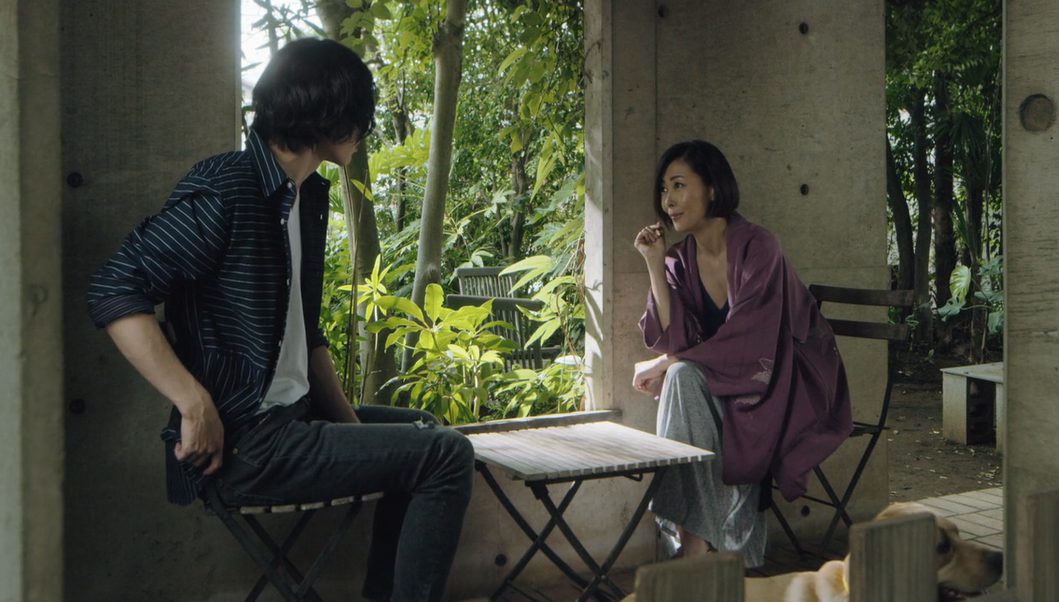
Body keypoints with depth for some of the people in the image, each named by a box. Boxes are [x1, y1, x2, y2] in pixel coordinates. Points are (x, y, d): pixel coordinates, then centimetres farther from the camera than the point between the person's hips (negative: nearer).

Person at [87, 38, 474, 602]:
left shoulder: (308, 196, 12)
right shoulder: (225, 189, -16)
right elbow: (113, 293, -22)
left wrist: (346, 418, 9)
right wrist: (196, 404, -26)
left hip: (294, 417, 10)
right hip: (245, 447, -10)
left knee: (418, 429, 26)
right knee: (447, 456, -13)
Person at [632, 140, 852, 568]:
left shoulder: (756, 247, -18)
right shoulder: (682, 259, 3)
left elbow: (747, 344, -23)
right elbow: (677, 340, -7)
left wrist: (667, 364, -17)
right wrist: (655, 265, -11)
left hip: (790, 387, -7)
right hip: (728, 385, 7)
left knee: (685, 378, -25)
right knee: (682, 378, -21)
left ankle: (695, 540, -22)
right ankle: (695, 541, -16)